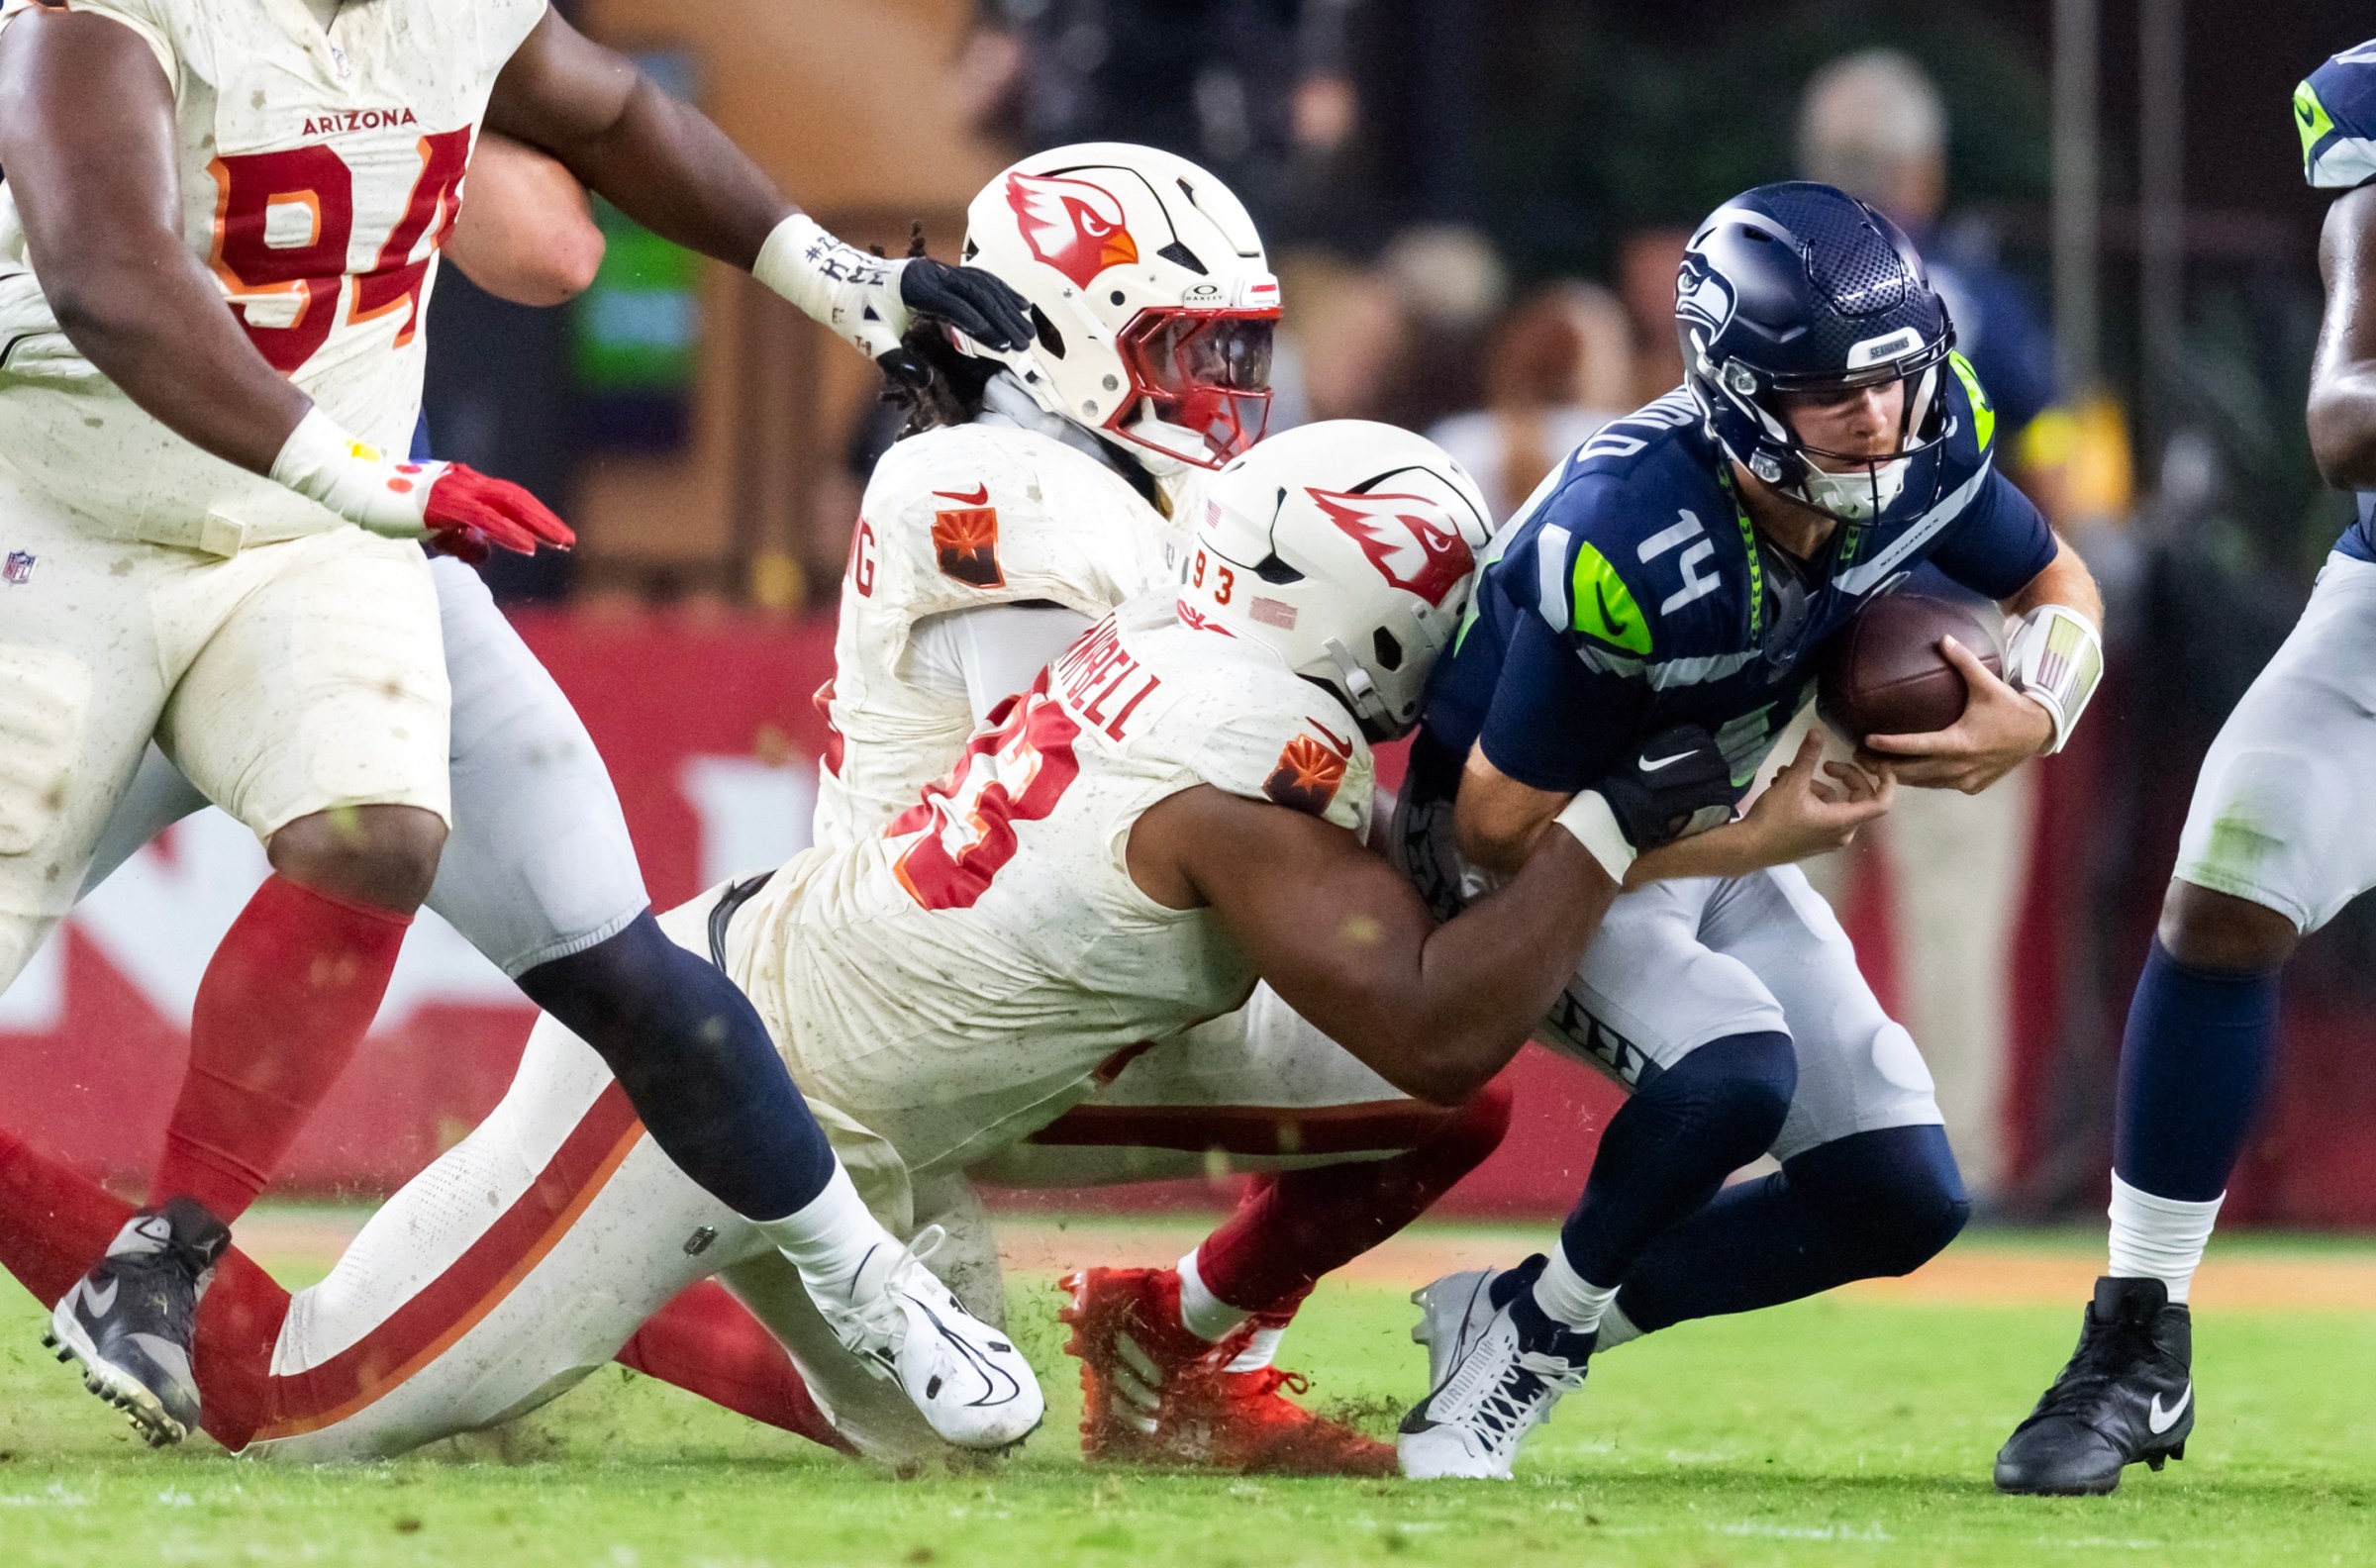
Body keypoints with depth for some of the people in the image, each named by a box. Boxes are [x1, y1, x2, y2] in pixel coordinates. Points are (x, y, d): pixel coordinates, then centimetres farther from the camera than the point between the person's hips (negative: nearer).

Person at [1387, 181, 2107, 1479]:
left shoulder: (1921, 446, -18)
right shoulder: (1630, 544, -37)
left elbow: (2057, 589, 3)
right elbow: (1505, 830, -28)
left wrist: (2031, 721, -20)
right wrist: (1756, 843, -29)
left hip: (1710, 837, 7)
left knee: (1903, 1203, -1)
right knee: (1735, 1073, -35)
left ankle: (1525, 1329, 12)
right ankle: (1526, 1332, -8)